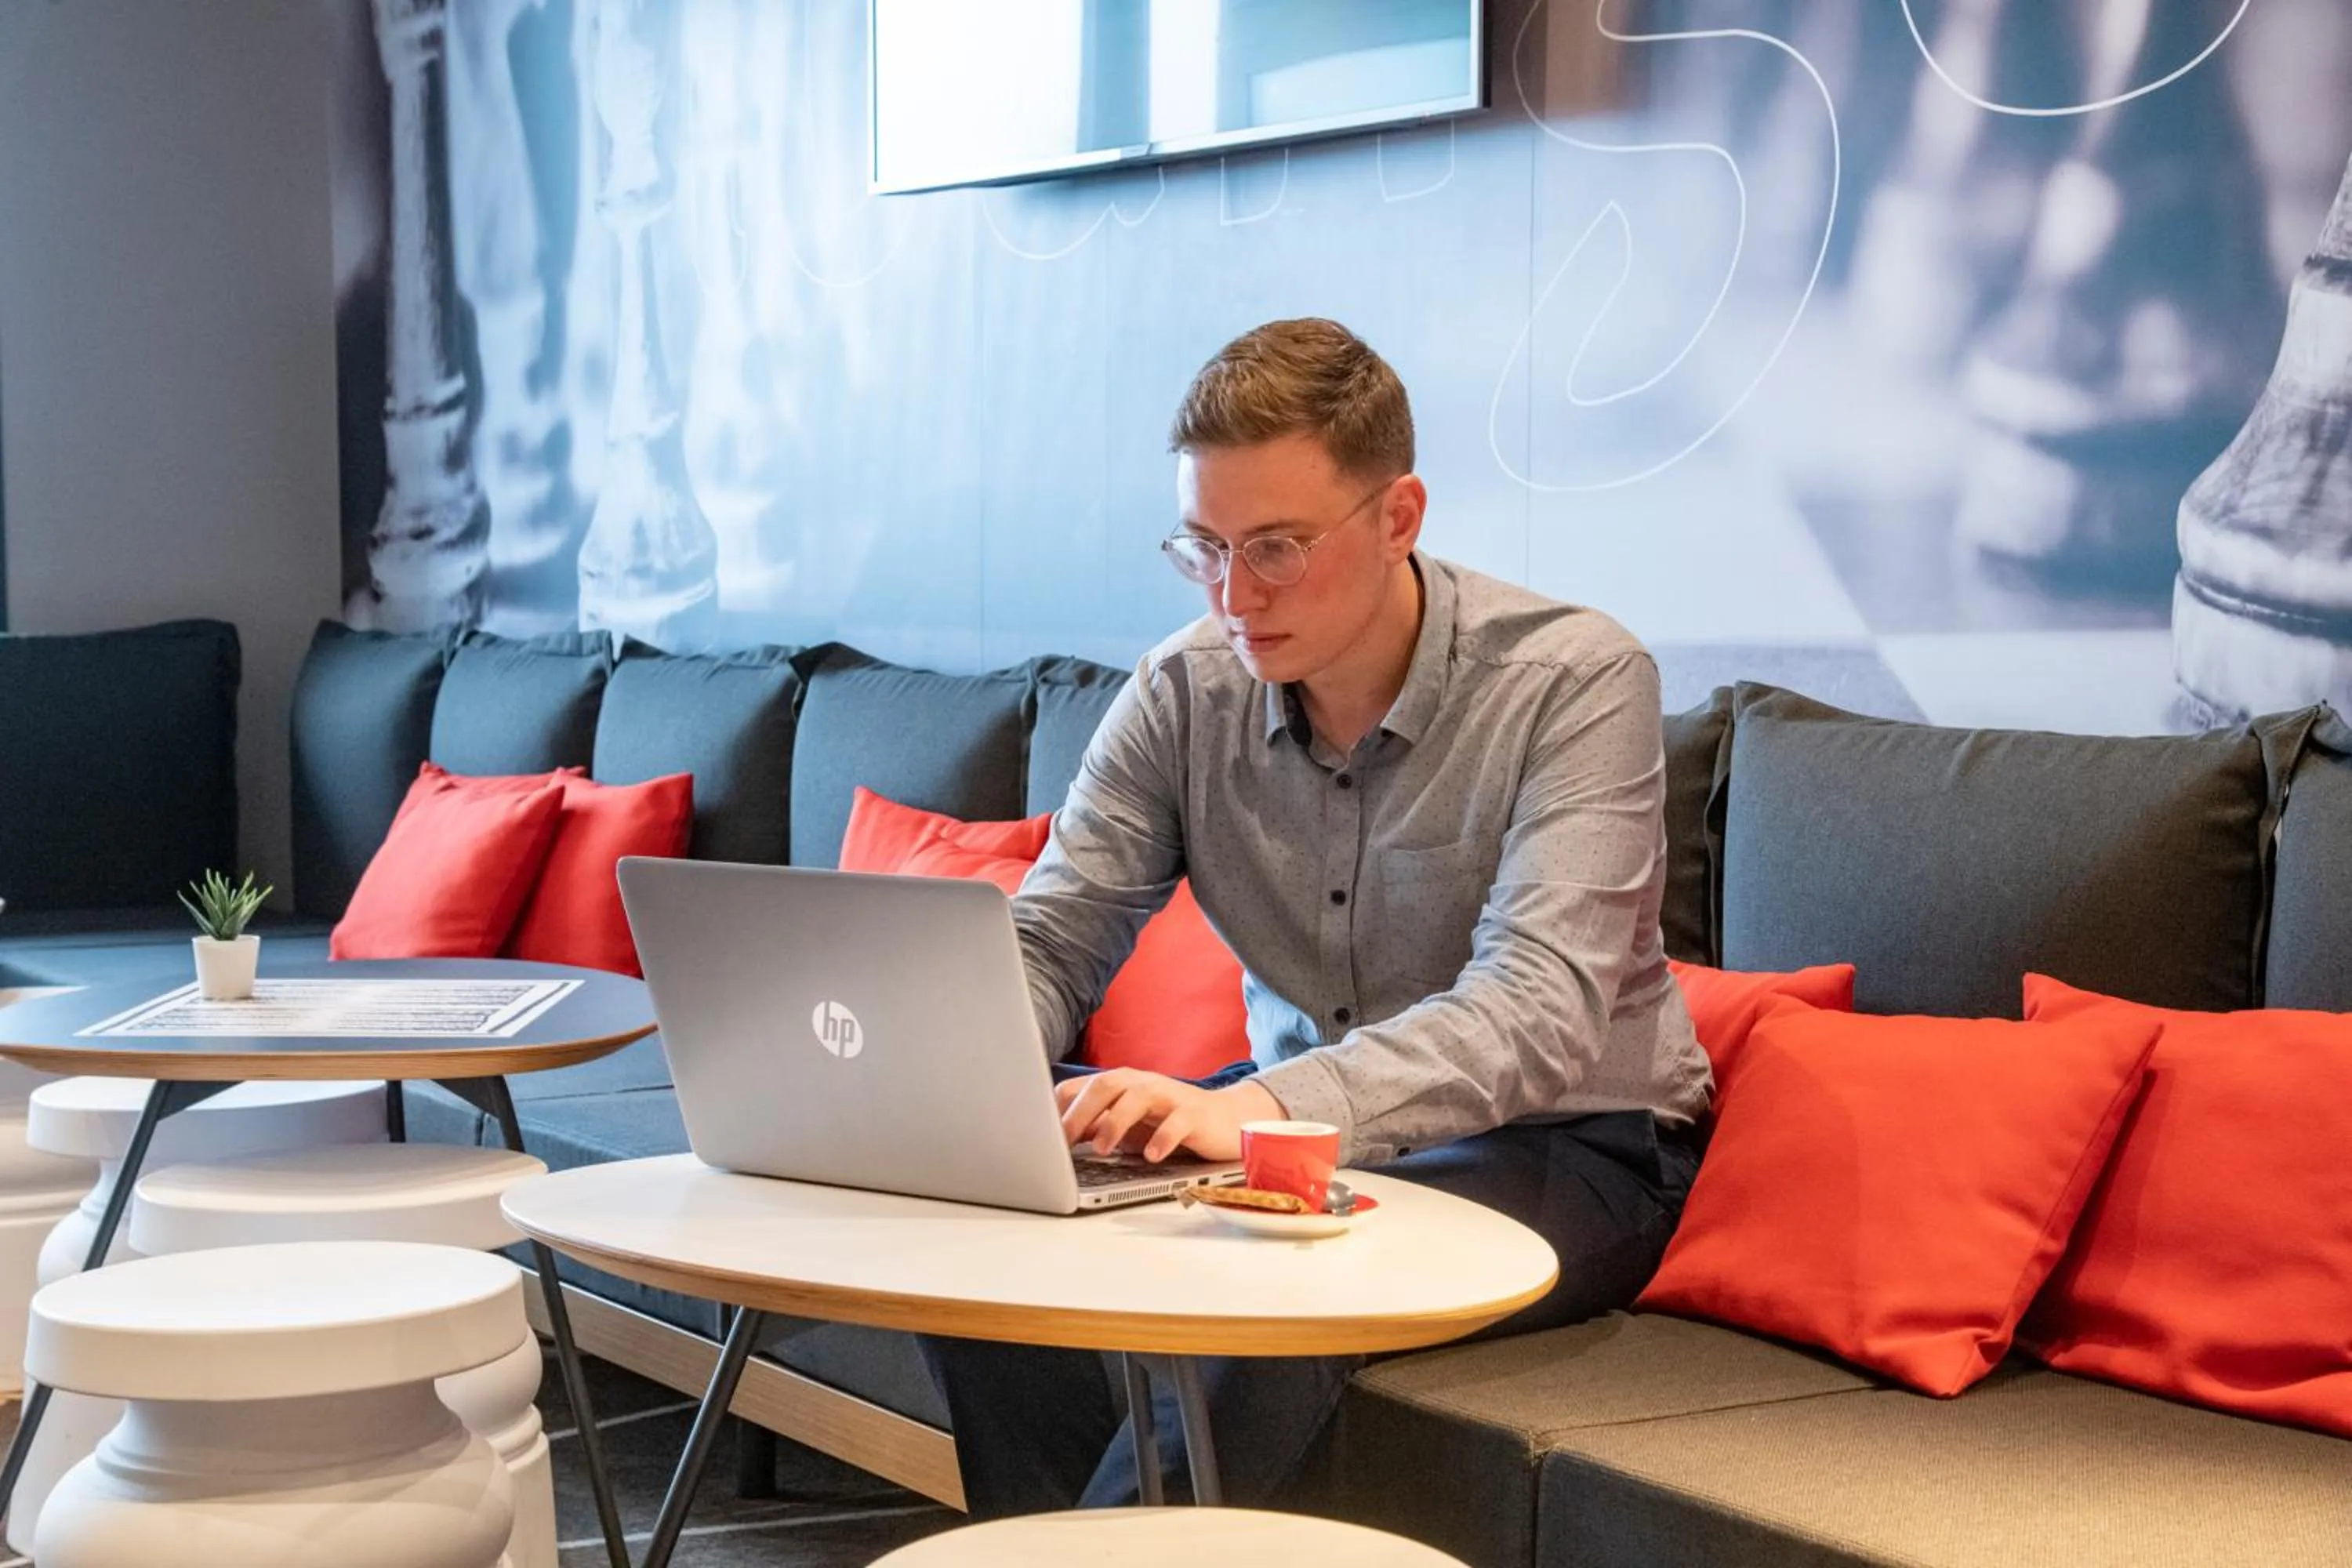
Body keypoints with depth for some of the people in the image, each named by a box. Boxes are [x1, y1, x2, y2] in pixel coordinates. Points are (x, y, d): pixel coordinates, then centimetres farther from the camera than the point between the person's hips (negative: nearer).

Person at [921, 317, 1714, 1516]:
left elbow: (1535, 1015, -31)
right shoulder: (1186, 692, -4)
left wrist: (1262, 1108, -48)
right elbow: (1050, 936, -3)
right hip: (1296, 1117, 5)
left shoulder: (1574, 681, -20)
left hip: (1568, 1145, -5)